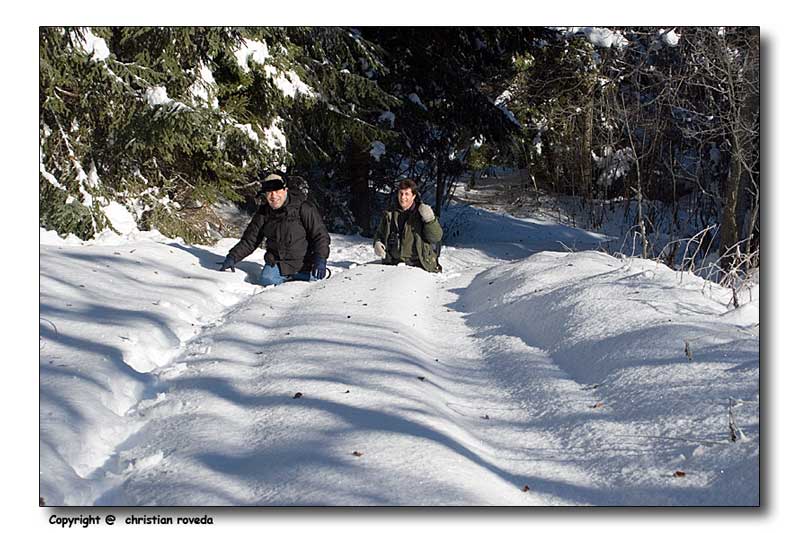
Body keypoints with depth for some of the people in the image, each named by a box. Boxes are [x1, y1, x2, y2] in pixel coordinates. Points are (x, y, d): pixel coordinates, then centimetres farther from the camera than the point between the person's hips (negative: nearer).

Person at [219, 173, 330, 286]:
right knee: (267, 280, -26)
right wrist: (232, 257, 0)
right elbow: (249, 240, 12)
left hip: (304, 263, -2)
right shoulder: (263, 213, 8)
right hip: (276, 263, 2)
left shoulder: (303, 208, -6)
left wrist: (320, 259, -18)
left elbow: (320, 235, -6)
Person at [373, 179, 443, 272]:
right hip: (392, 264, 2)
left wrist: (430, 220, -18)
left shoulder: (422, 213, 4)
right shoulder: (389, 213, 13)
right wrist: (377, 243, 5)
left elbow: (436, 238, -2)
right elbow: (380, 233, 27)